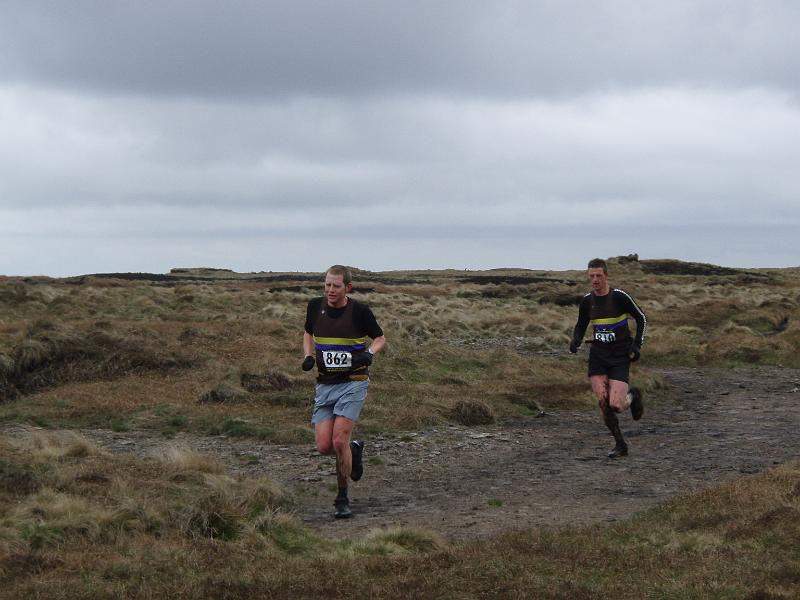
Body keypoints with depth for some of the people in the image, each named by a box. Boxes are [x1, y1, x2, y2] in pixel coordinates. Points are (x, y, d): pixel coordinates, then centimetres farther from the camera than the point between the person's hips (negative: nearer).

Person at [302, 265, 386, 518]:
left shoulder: (359, 310, -9)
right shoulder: (315, 306, 2)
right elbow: (308, 333, 21)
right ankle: (354, 448, 30)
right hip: (325, 384, 4)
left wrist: (369, 353, -15)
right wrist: (308, 356, 3)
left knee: (339, 441, -15)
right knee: (324, 446, -5)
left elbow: (380, 337, 6)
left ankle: (343, 498, 3)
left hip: (353, 383, -4)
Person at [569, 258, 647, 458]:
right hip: (598, 355, 4)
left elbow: (641, 318, -1)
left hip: (620, 356, -4)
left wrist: (637, 345, -9)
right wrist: (575, 341, -5)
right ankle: (620, 445, 9)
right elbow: (581, 325, 15)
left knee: (615, 405, -13)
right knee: (602, 402, -6)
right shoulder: (587, 301, 1)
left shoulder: (619, 296, -12)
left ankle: (633, 396, 23)